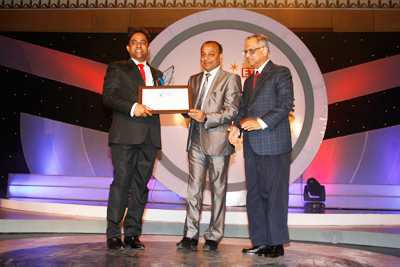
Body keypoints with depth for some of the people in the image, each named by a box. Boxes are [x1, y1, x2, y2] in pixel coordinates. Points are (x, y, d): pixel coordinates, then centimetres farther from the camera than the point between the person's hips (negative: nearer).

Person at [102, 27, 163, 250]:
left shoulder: (157, 74, 24)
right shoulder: (117, 68, 11)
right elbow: (108, 96, -3)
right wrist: (133, 107, -17)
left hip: (150, 136, 4)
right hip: (125, 133, -4)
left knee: (141, 184, 5)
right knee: (121, 182, -5)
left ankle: (132, 233, 13)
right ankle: (113, 233, 4)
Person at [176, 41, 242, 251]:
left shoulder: (231, 79, 1)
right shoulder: (194, 80, 18)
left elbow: (232, 111, -9)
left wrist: (206, 117, -20)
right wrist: (189, 112, -4)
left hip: (218, 141, -4)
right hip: (196, 141, 5)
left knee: (218, 190, 3)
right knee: (194, 188, 5)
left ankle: (214, 236, 14)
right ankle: (190, 235, 12)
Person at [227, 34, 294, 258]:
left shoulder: (281, 73, 1)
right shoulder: (249, 80, 24)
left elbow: (286, 104, -10)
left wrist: (261, 122, -19)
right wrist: (237, 127, 3)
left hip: (274, 144, -8)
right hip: (252, 146, 8)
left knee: (274, 194, -3)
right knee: (254, 195, 8)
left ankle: (277, 244, 7)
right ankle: (261, 242, 17)